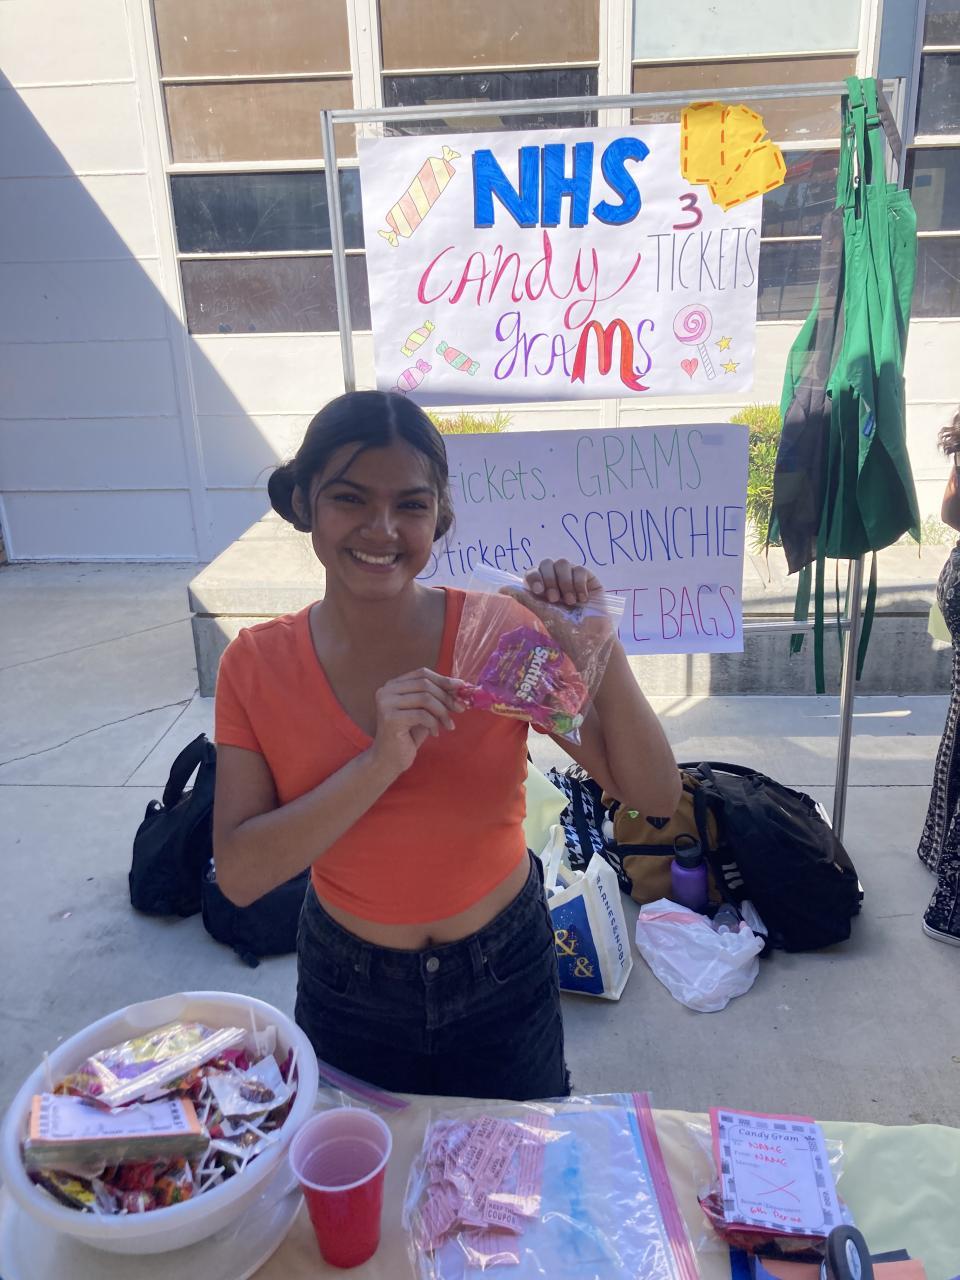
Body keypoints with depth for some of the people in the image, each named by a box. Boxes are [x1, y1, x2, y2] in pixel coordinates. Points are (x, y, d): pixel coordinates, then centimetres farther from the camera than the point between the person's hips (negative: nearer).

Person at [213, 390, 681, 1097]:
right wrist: (382, 762, -33)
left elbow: (656, 794, -17)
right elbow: (239, 874, -21)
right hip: (348, 986, 1)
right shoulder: (257, 666, -14)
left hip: (504, 977, 0)